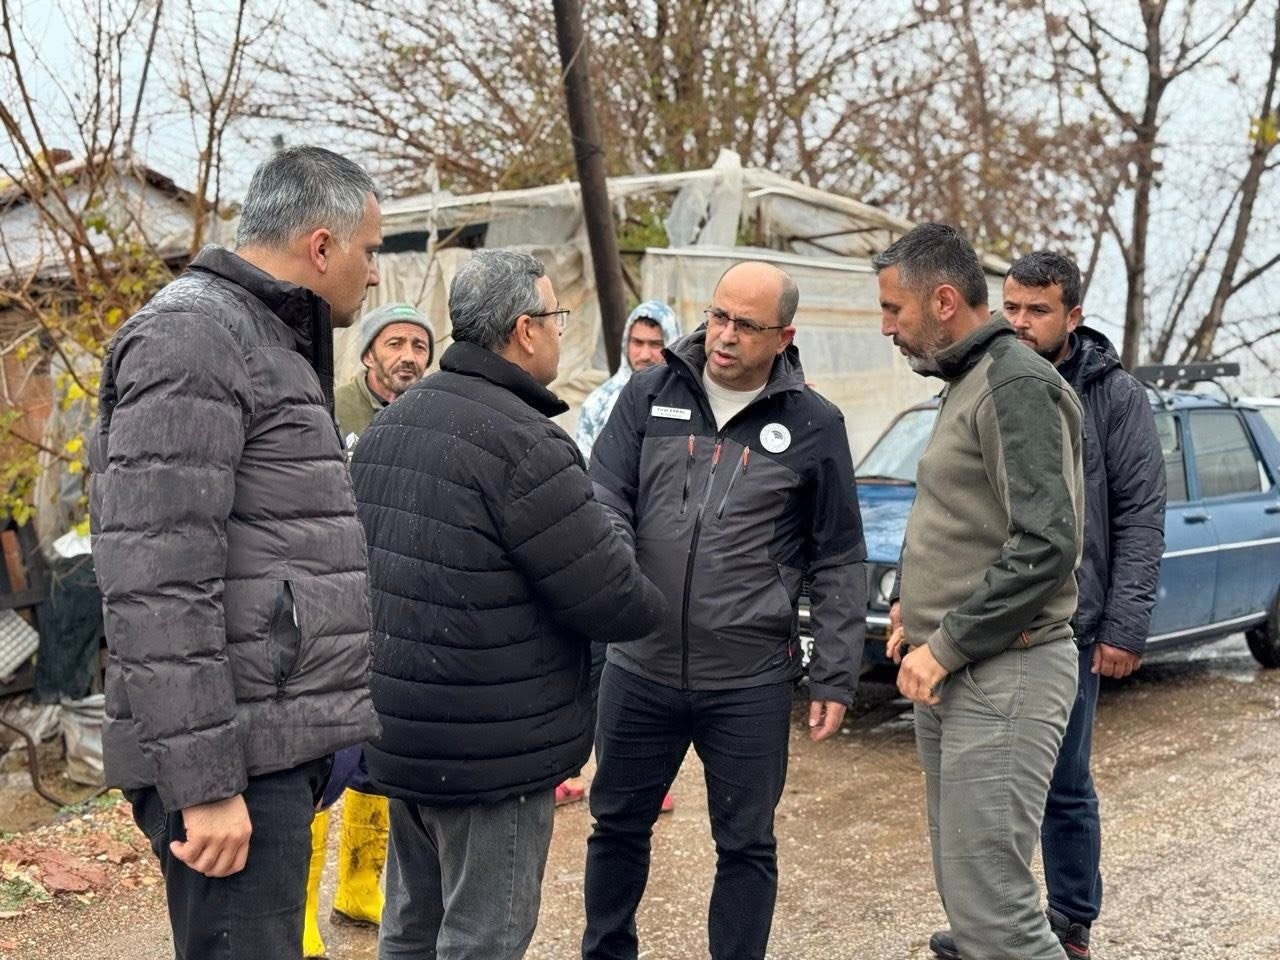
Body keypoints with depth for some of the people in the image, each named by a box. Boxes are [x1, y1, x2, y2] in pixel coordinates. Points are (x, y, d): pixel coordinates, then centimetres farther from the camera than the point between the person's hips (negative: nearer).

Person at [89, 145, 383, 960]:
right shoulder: (193, 336, -12)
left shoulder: (271, 344, 20)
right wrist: (203, 779, -21)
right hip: (234, 753, -10)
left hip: (278, 741, 10)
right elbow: (157, 578, -20)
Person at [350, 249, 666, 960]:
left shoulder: (386, 426, 8)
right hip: (492, 748, -9)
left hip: (402, 733, 9)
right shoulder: (523, 444, -20)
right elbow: (611, 600, -19)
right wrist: (649, 605, 2)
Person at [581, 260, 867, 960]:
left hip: (750, 684, -2)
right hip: (639, 669, 2)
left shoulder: (814, 426, -2)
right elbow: (605, 500, -2)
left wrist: (835, 678, -1)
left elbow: (839, 565, 2)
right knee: (618, 824, 17)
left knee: (745, 844, 11)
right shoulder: (649, 395, 1)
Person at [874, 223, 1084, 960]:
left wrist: (947, 645, -17)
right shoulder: (968, 383, 16)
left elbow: (1045, 545, -22)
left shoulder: (1017, 384, -14)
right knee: (966, 891, 16)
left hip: (1002, 676, -10)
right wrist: (920, 611, 14)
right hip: (954, 675, 10)